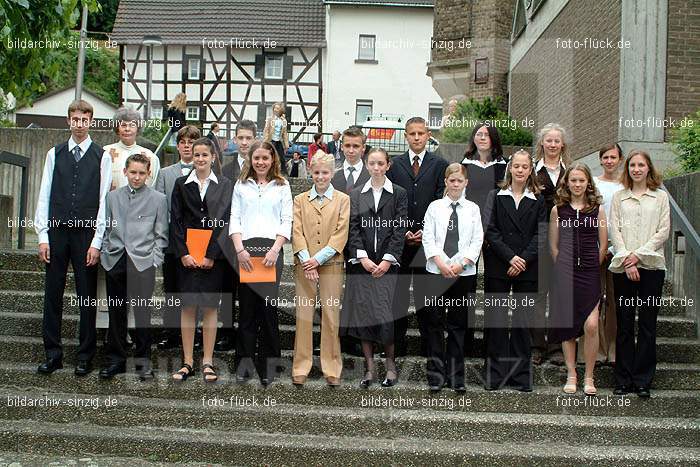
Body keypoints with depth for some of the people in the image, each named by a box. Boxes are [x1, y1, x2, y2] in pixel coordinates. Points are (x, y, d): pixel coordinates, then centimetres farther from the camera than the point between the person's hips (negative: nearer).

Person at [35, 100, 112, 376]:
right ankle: (52, 354, 17)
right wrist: (43, 236, 0)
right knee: (52, 294, 6)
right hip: (56, 232, 2)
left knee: (87, 297, 4)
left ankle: (85, 357, 14)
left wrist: (96, 242, -8)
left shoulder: (102, 157, 1)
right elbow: (44, 196, 8)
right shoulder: (54, 154, 9)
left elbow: (104, 200, -2)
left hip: (86, 234, -2)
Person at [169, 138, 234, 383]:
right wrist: (183, 253, -7)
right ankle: (187, 362, 9)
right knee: (188, 307, 2)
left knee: (210, 307, 2)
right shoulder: (181, 184, 7)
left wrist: (212, 254, -10)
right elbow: (175, 221, 3)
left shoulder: (225, 185, 4)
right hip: (187, 255, 1)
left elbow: (225, 221, -2)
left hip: (214, 256, -1)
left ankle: (207, 361, 10)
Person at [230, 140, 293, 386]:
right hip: (245, 249, 1)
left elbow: (287, 221, 6)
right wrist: (240, 249, -6)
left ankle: (269, 364, 4)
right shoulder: (241, 185, 15)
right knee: (246, 306, 0)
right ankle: (245, 361, 7)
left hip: (271, 249, -1)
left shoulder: (282, 186, 12)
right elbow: (234, 219, 8)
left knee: (268, 306, -3)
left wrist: (275, 250, -8)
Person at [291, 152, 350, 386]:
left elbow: (341, 233, -2)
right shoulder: (300, 200, 11)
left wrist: (318, 258, -11)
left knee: (331, 315, 0)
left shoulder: (343, 200, 6)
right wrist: (306, 260, -11)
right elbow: (296, 232, 3)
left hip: (331, 264, -1)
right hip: (304, 265, 1)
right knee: (303, 314, 1)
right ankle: (301, 368, 8)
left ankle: (332, 369, 8)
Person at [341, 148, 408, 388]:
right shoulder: (355, 195, 11)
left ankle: (391, 364, 9)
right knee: (363, 313, 0)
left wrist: (387, 260, -9)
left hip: (387, 263, -2)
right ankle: (370, 367, 8)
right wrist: (363, 257, -8)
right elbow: (353, 228, 5)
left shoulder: (399, 194, 5)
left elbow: (400, 229, -1)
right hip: (362, 263, 2)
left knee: (386, 314, -7)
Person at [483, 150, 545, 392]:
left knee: (523, 319, 3)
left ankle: (520, 374, 12)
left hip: (527, 269, 1)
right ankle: (495, 374, 7)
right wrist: (510, 257, -11)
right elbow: (491, 231, -2)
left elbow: (540, 235, 2)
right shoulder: (496, 196, 6)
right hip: (498, 267, -1)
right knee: (496, 318, 0)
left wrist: (524, 259, -11)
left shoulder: (538, 200, 9)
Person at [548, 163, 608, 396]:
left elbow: (603, 245, 7)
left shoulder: (597, 209, 4)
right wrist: (565, 267, 8)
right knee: (567, 325, 3)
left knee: (591, 326, -11)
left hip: (590, 273, -1)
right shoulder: (558, 210, 6)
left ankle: (588, 377, 3)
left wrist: (592, 267, 7)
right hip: (564, 272, 1)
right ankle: (571, 375, 15)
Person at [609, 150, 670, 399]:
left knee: (648, 324, 1)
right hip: (623, 266, 0)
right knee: (624, 324, 2)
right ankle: (623, 379, 9)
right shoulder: (619, 197, 11)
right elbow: (614, 231, 3)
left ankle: (643, 380, 8)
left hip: (652, 265, 0)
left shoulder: (660, 197, 10)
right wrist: (627, 261, -9)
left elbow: (663, 231, 2)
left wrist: (639, 254, -10)